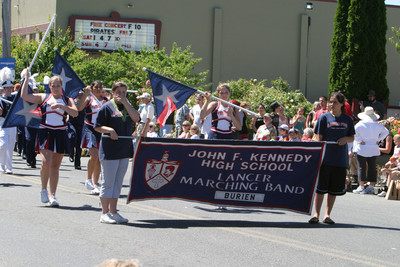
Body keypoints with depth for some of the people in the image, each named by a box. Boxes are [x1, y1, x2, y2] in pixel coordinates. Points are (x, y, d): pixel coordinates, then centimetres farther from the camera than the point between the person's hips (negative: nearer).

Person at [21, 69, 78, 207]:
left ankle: (52, 195, 9)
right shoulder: (43, 97, 10)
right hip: (45, 133, -1)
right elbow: (24, 96, 1)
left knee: (55, 166, 3)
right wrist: (27, 79, 1)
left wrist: (62, 106, -19)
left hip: (60, 134, 1)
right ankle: (44, 189, 5)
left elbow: (75, 113, -7)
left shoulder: (67, 100, 10)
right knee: (46, 163, -17)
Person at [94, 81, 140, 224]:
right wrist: (109, 130, -22)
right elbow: (97, 127, -4)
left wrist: (125, 102, -8)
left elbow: (136, 118, -5)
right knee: (108, 182, -3)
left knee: (118, 183, 10)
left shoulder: (128, 106, 13)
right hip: (110, 150, -6)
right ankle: (104, 213, 3)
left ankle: (113, 212, 17)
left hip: (125, 149, 6)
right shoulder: (107, 107, -3)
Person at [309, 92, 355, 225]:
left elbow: (352, 138, 15)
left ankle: (327, 214, 14)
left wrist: (346, 139, -8)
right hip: (325, 158, -3)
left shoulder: (347, 120, 9)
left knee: (334, 189, 6)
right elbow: (318, 137, -1)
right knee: (320, 187, -2)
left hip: (340, 160, 3)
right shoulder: (324, 117, 1)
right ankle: (316, 214, 3)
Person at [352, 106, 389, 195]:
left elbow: (355, 133, -18)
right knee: (372, 168, 8)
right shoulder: (377, 125, 5)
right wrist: (378, 140, 11)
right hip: (374, 150, 4)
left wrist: (359, 141, -10)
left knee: (361, 167, -1)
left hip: (362, 149, -4)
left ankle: (361, 187, -5)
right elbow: (386, 132, 13)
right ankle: (371, 187, 8)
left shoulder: (360, 124, -7)